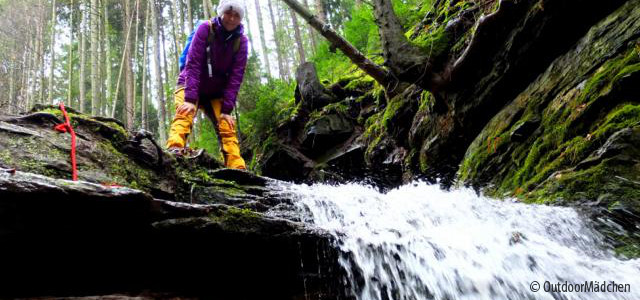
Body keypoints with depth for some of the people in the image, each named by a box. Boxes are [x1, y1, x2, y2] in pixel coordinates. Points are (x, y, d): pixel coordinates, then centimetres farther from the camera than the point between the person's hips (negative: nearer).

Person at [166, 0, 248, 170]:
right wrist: (190, 99, -33)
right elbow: (193, 64, -22)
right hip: (190, 86, -3)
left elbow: (236, 75, -13)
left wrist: (227, 109, -21)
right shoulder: (206, 29, -15)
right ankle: (174, 149, -48)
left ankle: (237, 169, -15)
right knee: (184, 115, -29)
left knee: (227, 127, -13)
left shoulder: (241, 41, -8)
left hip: (216, 94, 3)